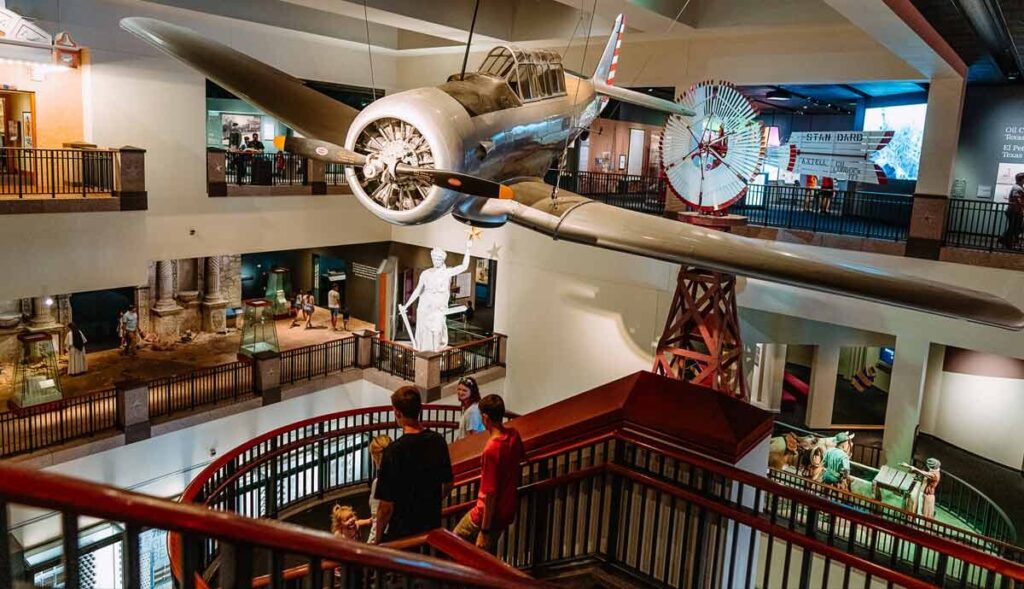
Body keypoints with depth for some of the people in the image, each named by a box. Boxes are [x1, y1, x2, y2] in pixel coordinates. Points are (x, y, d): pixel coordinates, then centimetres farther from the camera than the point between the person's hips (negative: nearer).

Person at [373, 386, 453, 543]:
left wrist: (377, 539, -5)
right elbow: (447, 484, 8)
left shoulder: (394, 451, -23)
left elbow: (386, 505, -19)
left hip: (401, 533, -5)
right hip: (433, 526, 5)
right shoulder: (438, 441, -6)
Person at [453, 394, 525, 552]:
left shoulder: (491, 449, -28)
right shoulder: (513, 434, -4)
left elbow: (490, 493, -25)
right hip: (508, 511, 8)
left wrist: (484, 531, -19)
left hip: (488, 514, -8)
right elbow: (521, 459, 18)